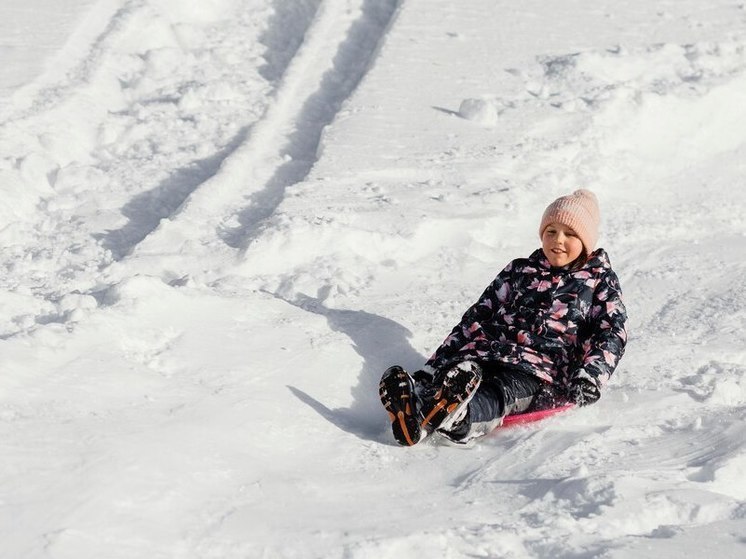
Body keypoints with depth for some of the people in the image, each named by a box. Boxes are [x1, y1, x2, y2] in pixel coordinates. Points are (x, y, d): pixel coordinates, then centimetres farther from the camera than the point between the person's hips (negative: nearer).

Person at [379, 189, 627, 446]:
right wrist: (431, 368, 13)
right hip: (485, 351, 4)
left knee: (504, 390, -38)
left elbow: (611, 333, 7)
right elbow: (477, 317, 23)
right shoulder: (520, 271, 27)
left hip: (541, 369, -3)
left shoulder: (600, 280, 20)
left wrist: (591, 376, -15)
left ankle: (457, 419, -70)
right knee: (460, 375, -33)